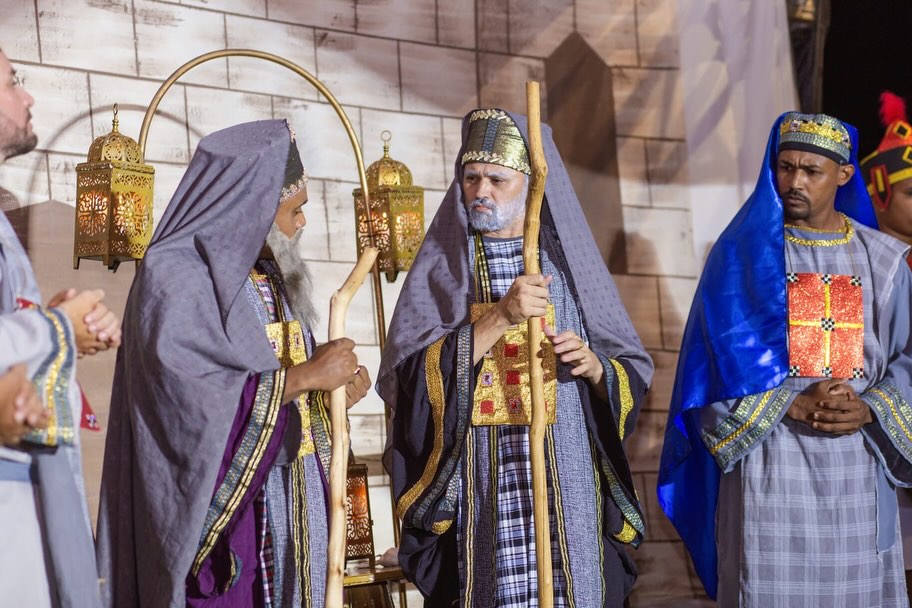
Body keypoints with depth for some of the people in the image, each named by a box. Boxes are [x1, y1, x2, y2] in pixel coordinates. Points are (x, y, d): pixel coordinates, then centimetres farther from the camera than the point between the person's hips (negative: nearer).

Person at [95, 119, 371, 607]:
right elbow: (194, 397, -21)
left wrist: (334, 384, -1)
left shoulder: (270, 279, 15)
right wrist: (307, 375, -16)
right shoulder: (176, 274, -11)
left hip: (297, 500, 8)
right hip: (224, 505, -7)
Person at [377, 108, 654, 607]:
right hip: (476, 490, -1)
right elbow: (408, 377, -10)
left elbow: (634, 376, 8)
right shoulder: (442, 264, 4)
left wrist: (594, 367, -13)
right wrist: (499, 317, -17)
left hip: (566, 487, 1)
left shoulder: (569, 260, 8)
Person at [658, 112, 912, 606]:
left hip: (856, 468, 3)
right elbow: (718, 364, -5)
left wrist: (868, 411, -11)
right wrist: (790, 404, -16)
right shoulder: (742, 254, 0)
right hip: (769, 462, -2)